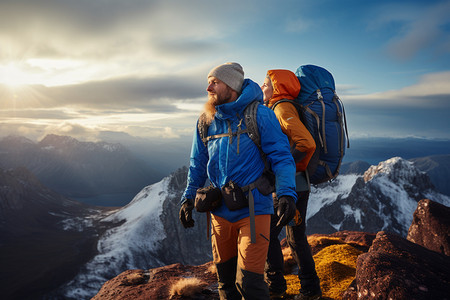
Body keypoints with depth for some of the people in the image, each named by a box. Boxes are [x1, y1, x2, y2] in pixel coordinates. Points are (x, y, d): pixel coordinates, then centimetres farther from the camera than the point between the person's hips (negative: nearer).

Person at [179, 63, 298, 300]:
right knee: (225, 278, 17)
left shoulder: (259, 115, -7)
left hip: (253, 210, -5)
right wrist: (188, 197, 10)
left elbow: (281, 157, -10)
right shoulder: (206, 121, 8)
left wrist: (287, 193, -23)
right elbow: (198, 164, 17)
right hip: (220, 211, 5)